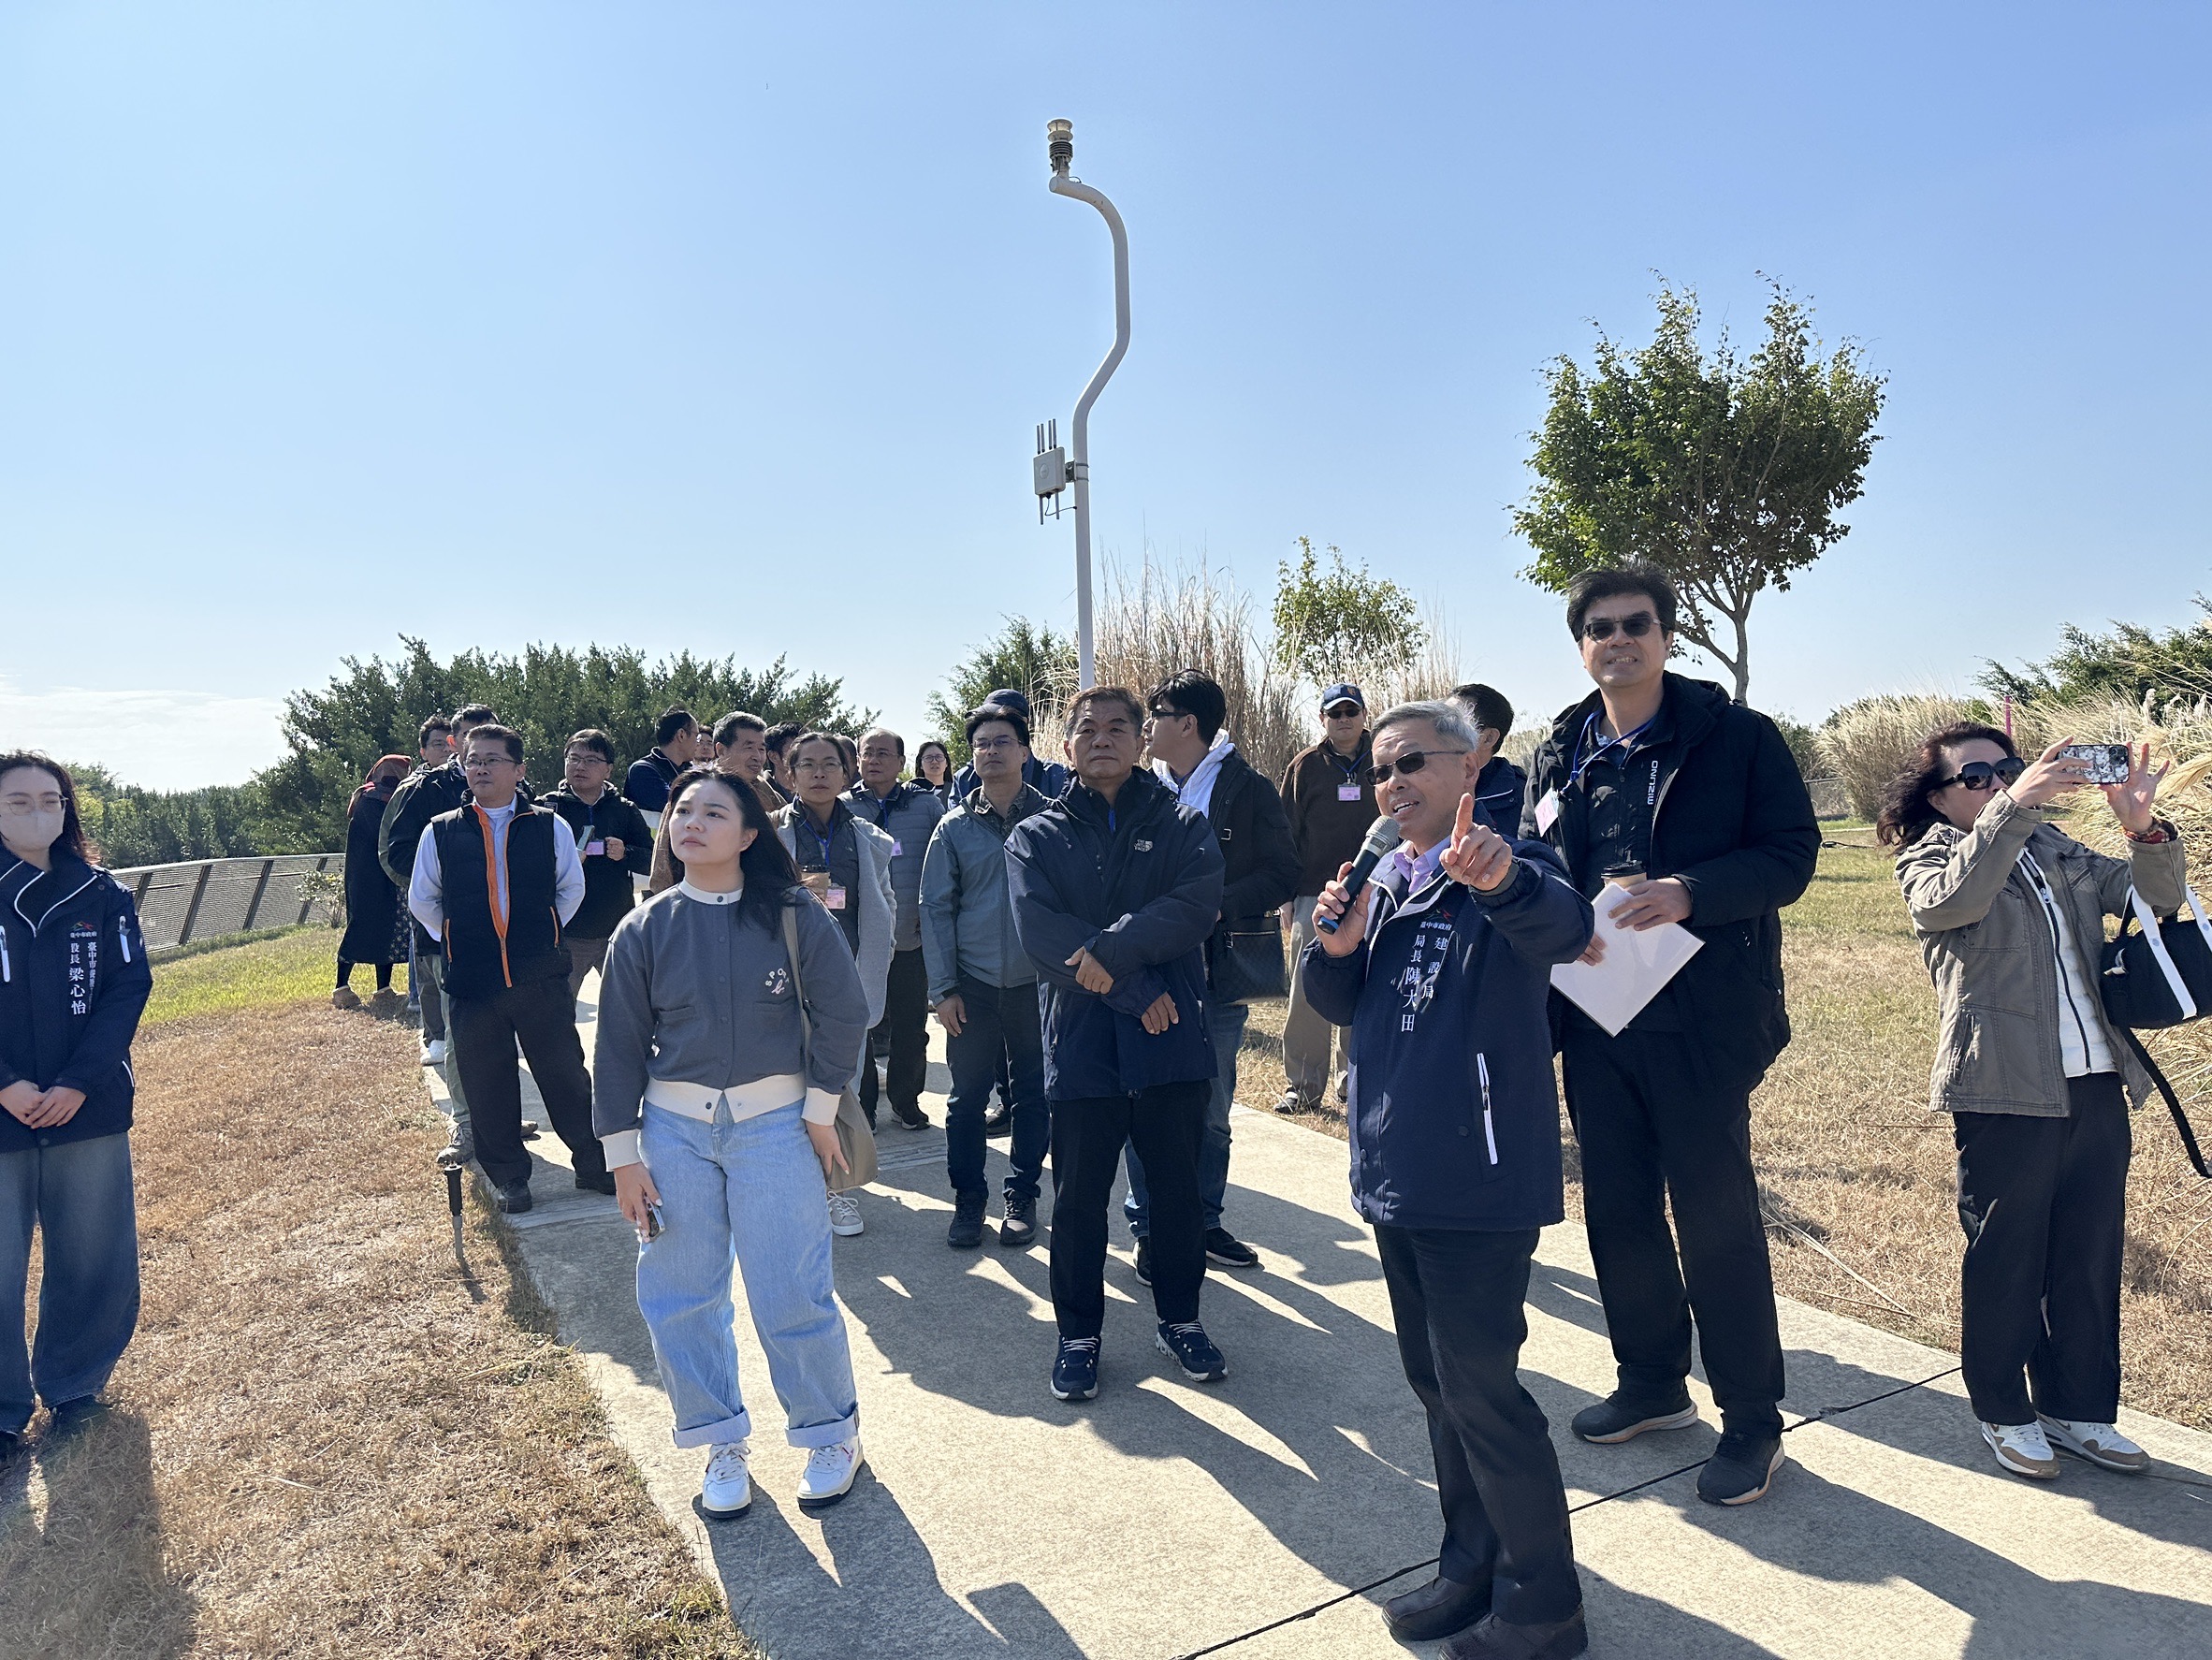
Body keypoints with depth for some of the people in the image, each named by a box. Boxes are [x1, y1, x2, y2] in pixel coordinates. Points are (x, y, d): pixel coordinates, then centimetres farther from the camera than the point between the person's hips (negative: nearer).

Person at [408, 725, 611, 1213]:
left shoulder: (550, 827, 0)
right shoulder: (440, 832, 1)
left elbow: (572, 888, 13)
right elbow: (422, 900, 14)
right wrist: (456, 940, 11)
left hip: (541, 977, -1)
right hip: (473, 983, 1)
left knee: (565, 1073, 6)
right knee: (487, 1085, 9)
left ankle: (593, 1164, 21)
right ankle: (509, 1178, 25)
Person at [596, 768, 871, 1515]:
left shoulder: (791, 914, -7)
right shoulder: (644, 929, 0)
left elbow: (841, 1013, -4)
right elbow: (618, 1046, 3)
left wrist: (821, 1111, -4)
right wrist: (623, 1154, 1)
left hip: (774, 1124, -3)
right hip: (674, 1129, 3)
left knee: (792, 1295, -1)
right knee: (679, 1297, 8)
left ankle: (832, 1434, 22)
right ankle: (722, 1443, 29)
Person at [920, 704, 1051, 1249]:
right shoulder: (954, 827, 4)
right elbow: (935, 908, 4)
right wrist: (943, 988, -2)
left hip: (1038, 982, 0)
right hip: (973, 985, 1)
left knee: (1034, 1096, 8)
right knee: (967, 1097, 6)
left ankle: (1022, 1197, 23)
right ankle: (968, 1199, 20)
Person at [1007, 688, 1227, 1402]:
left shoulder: (1181, 825, 5)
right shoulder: (1037, 836, 4)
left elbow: (1198, 906, -13)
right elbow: (1040, 929, -11)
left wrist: (1110, 952, -21)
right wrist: (1135, 992, -16)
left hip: (1171, 1043, 1)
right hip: (1080, 1045, 0)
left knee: (1178, 1188, 13)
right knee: (1079, 1197, 10)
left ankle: (1180, 1319, 33)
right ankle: (1078, 1332, 28)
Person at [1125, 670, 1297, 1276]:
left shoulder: (1248, 790, -2)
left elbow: (1284, 874, -5)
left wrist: (1219, 904, -17)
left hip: (1219, 975, -1)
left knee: (1212, 1112, 12)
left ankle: (1204, 1222, 28)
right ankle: (1150, 1230, 19)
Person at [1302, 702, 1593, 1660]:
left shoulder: (1510, 871, -11)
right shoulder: (1384, 879, 11)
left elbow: (1564, 928, -34)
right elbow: (1339, 1005, 13)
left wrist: (1500, 878, -56)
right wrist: (1337, 943, -9)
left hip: (1481, 1177, -8)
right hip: (1397, 1173, 8)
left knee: (1479, 1386, -1)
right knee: (1434, 1381, 18)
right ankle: (1474, 1565, 35)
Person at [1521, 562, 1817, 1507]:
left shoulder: (1737, 738, -4)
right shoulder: (1560, 755, 9)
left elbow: (1790, 852, -9)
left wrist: (1690, 892, -25)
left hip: (1702, 1016, -5)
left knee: (1716, 1214, 2)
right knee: (1617, 1207, 14)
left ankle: (1752, 1421, 19)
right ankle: (1653, 1384, 33)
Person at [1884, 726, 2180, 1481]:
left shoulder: (2059, 850, 17)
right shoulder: (1929, 858, 0)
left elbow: (2158, 895, 9)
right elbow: (1952, 901, -23)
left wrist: (2143, 827, -11)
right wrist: (2016, 805, -28)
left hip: (2097, 1085, 6)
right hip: (2005, 1088, -5)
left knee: (2091, 1256, 13)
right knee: (2005, 1258, 5)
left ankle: (2078, 1408, 27)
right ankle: (2004, 1413, 20)